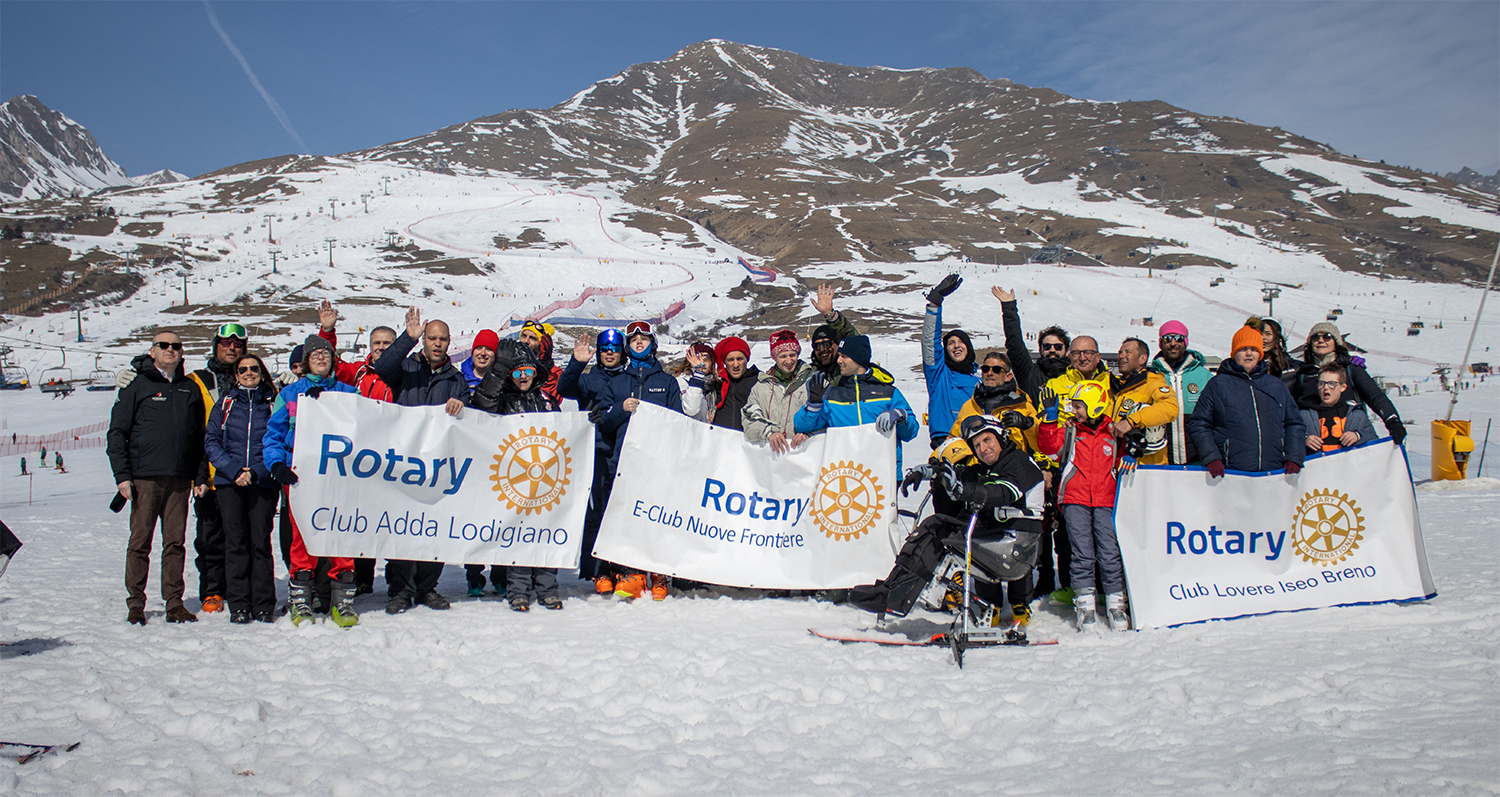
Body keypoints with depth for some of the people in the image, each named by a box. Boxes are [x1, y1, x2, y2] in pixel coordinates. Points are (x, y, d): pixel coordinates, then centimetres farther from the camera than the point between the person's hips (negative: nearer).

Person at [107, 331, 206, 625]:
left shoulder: (190, 388, 13)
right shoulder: (136, 386, 3)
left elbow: (199, 436, 17)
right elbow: (116, 432, 1)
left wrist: (199, 475, 11)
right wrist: (122, 475, -7)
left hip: (180, 479, 3)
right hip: (144, 477, -3)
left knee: (175, 542, 5)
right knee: (140, 542, 0)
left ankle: (174, 602, 10)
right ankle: (135, 603, 9)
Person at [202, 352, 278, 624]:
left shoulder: (274, 404, 8)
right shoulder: (224, 404, 12)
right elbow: (211, 442, 5)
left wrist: (255, 472, -11)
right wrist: (234, 470, -9)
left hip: (264, 482, -1)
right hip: (229, 481, 1)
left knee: (260, 542, -3)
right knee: (235, 542, 0)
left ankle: (264, 606, 3)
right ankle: (238, 605, 5)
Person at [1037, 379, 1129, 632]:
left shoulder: (1112, 433, 12)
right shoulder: (1069, 430, 9)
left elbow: (1120, 459, 25)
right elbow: (1049, 445, -6)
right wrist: (1050, 420, -16)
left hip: (1105, 501, 1)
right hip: (1075, 500, -1)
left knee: (1110, 552, -3)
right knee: (1082, 553, -2)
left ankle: (1116, 604, 6)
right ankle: (1084, 603, 6)